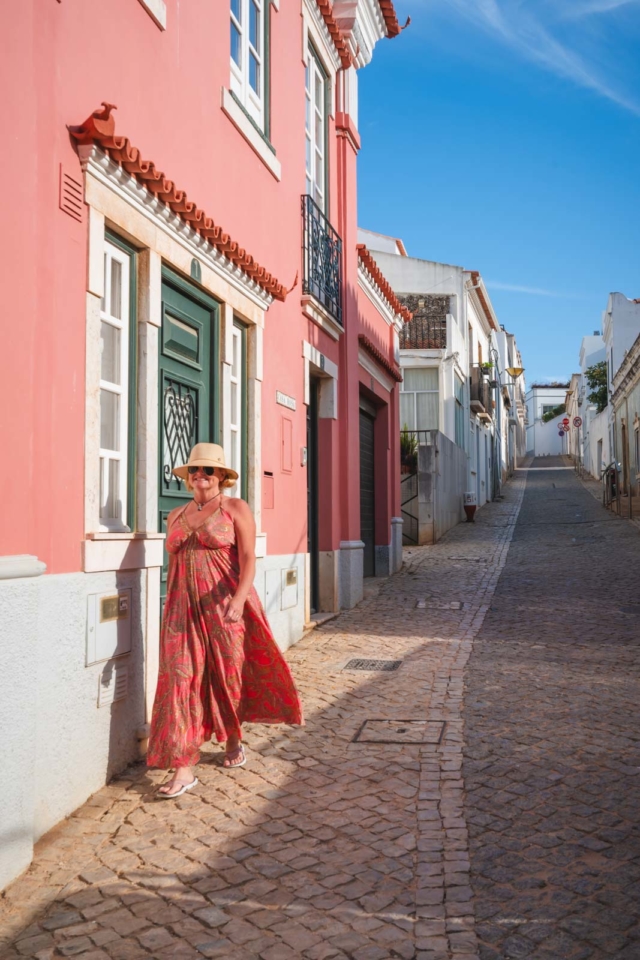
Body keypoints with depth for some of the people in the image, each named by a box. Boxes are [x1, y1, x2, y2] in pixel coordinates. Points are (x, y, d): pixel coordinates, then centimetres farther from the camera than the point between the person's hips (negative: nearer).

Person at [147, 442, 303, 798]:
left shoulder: (236, 508, -1)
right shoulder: (176, 516, 14)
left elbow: (248, 559, -11)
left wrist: (239, 598, -26)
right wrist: (171, 611, 17)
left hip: (224, 606, -3)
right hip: (184, 609, 4)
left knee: (228, 676, 7)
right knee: (181, 680, -4)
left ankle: (233, 741, 34)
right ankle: (184, 768, -1)